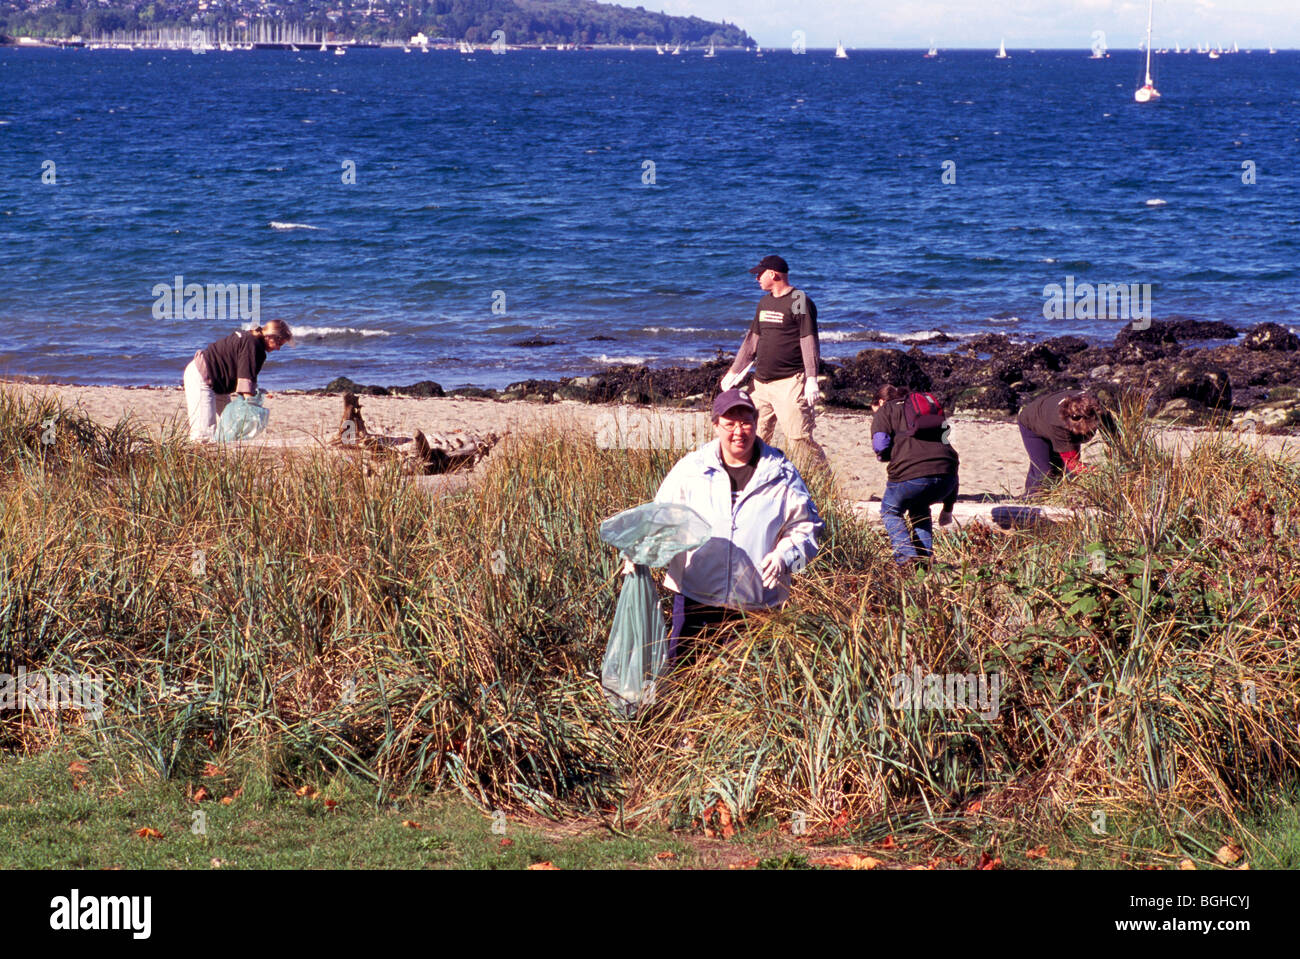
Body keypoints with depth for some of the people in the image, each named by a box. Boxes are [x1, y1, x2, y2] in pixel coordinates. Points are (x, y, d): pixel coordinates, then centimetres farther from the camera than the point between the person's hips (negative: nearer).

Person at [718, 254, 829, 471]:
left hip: (790, 382, -8)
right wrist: (734, 372, 26)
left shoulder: (799, 301, -7)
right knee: (755, 437, 7)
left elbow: (808, 342, -14)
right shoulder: (765, 303, 18)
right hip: (762, 383, 8)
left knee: (798, 437, -14)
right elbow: (752, 340, 25)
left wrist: (811, 379, -22)